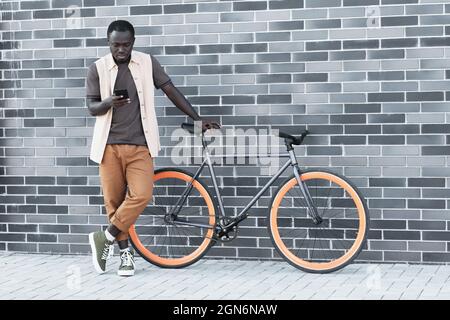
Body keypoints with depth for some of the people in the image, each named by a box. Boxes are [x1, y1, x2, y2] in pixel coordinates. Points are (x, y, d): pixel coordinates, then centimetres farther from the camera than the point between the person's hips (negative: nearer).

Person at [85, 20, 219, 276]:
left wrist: (198, 119, 3)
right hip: (110, 145, 0)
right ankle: (126, 252, 17)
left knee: (141, 195, -16)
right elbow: (92, 108, 2)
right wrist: (109, 103, -21)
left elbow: (171, 91, 6)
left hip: (139, 145, 0)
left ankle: (106, 238, 1)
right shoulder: (98, 69, 1)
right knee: (114, 200, 2)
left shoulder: (147, 63, 3)